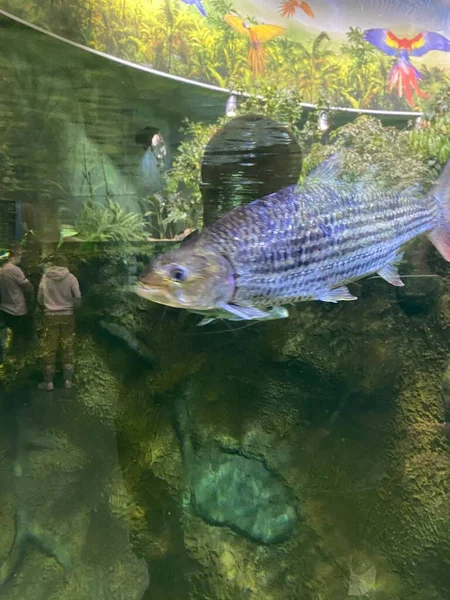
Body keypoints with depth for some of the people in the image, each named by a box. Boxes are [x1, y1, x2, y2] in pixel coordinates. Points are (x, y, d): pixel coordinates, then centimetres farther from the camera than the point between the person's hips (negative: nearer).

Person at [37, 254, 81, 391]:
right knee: (68, 348, 10)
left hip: (50, 316, 0)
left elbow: (39, 299, 2)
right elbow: (78, 298, -7)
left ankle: (48, 382, 13)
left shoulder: (45, 277, -4)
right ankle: (68, 380, 14)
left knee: (49, 349, 7)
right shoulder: (71, 277, -7)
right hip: (67, 316, 0)